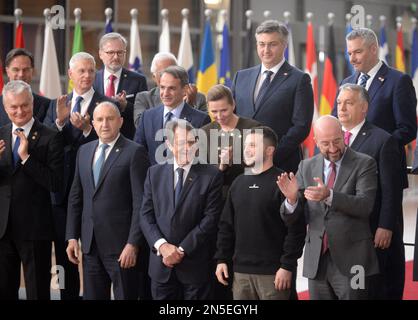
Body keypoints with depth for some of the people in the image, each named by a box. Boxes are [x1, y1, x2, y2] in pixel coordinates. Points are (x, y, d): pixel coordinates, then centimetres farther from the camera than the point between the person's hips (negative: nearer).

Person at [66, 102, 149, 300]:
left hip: (121, 245, -5)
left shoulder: (134, 152, -6)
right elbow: (75, 197, 15)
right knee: (92, 296, 8)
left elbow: (140, 202, -11)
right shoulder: (84, 151, 13)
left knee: (125, 295, 0)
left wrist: (133, 244, -16)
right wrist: (72, 236, 8)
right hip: (90, 243, 6)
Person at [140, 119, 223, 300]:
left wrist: (181, 250, -12)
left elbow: (210, 219, -8)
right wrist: (161, 245, -12)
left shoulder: (211, 175, -3)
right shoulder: (155, 173, 7)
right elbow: (146, 215, 4)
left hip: (195, 265, -3)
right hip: (161, 264, 3)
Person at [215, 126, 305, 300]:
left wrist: (287, 266, -14)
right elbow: (226, 225, 17)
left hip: (273, 273, -6)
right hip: (241, 271, 6)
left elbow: (296, 229, -11)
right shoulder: (239, 183, 13)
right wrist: (221, 259, 10)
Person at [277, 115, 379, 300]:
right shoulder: (306, 167, 9)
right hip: (317, 261, 4)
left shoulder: (364, 164, -2)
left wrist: (329, 195, -31)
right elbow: (289, 218, 6)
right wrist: (291, 198, -17)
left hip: (351, 261, -4)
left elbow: (365, 205, -17)